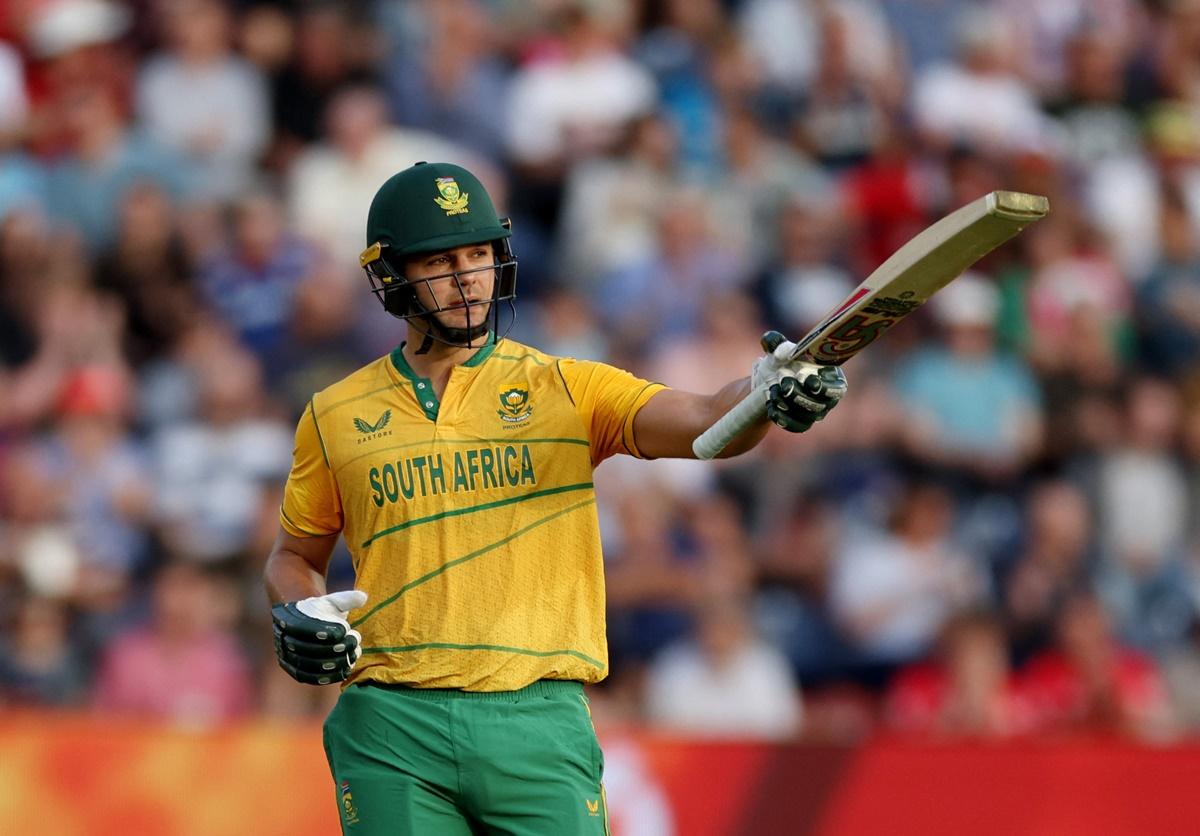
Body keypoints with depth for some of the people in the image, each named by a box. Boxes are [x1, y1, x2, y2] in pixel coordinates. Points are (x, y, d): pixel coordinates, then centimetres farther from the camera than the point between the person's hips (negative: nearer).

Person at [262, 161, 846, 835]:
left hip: (541, 725, -1)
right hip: (392, 731, 1)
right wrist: (298, 618, 1)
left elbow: (703, 423, -9)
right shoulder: (335, 416, 11)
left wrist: (767, 394, -31)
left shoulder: (568, 389, 7)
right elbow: (296, 556, 23)